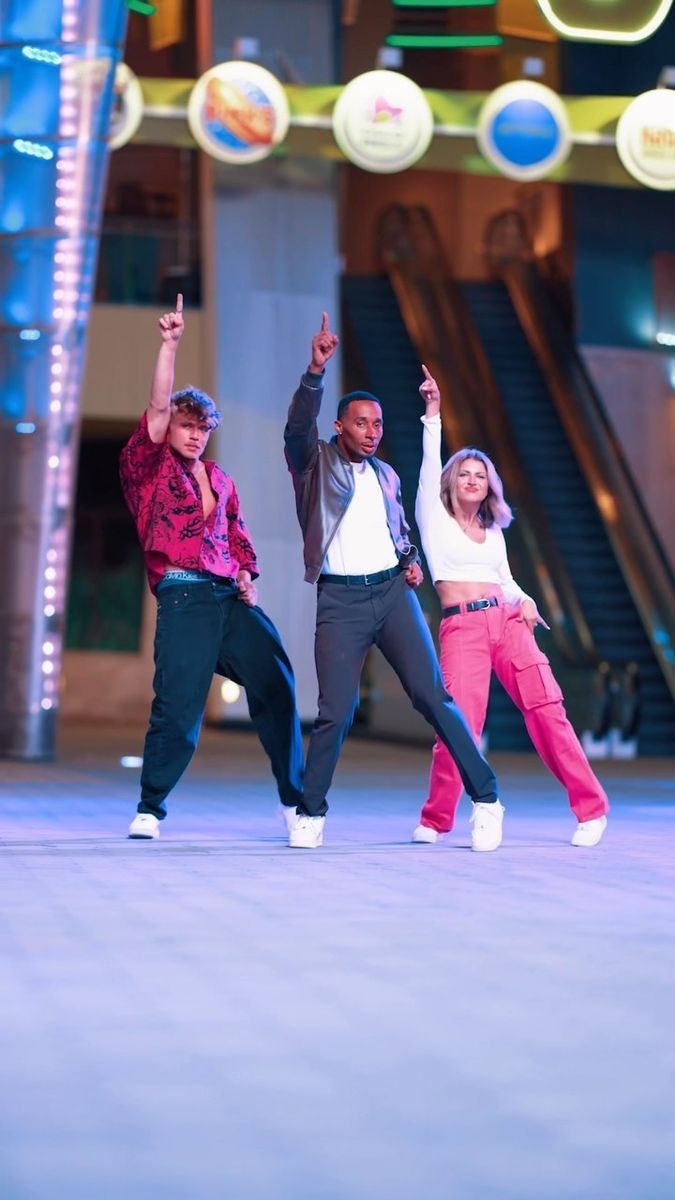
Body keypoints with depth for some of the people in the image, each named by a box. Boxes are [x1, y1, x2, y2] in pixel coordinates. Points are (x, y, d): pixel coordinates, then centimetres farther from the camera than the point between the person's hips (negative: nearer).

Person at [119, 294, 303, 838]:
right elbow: (158, 407, -5)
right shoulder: (149, 467, 6)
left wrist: (247, 575, 4)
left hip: (231, 595, 5)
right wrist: (170, 345, -13)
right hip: (184, 597, -5)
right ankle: (151, 808, 4)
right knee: (178, 705, -10)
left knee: (276, 685, -4)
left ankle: (294, 799, 4)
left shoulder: (219, 479, 22)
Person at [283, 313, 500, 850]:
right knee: (335, 712, -7)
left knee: (433, 695, -7)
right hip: (341, 599, -3)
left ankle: (486, 798, -4)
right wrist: (316, 371, -31)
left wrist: (412, 563, 8)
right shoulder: (314, 463, 5)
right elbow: (298, 427, -16)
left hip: (393, 591, 3)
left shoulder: (387, 476, 18)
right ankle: (310, 813, 10)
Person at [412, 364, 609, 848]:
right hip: (462, 628, -4)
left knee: (546, 709, -7)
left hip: (508, 622, 4)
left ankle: (592, 808, -3)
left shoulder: (493, 532, 22)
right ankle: (435, 820, -1)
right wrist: (433, 413, -7)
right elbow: (430, 464, -1)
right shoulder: (436, 521, 10)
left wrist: (525, 600, -1)